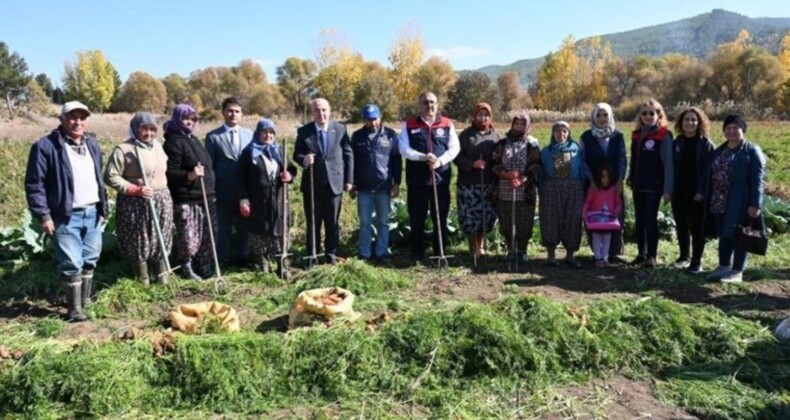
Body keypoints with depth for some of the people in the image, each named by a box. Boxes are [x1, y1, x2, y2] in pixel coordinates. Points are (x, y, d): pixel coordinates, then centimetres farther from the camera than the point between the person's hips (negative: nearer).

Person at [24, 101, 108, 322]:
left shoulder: (92, 145, 13)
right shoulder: (46, 146, -9)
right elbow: (34, 184, -10)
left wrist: (103, 209, 16)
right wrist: (43, 215, -14)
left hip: (92, 213, 6)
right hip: (66, 217, -6)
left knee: (90, 261, 13)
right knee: (71, 265, -4)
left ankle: (85, 302, 28)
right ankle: (75, 309, 9)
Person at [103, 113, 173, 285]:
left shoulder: (157, 145, 10)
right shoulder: (123, 149, -12)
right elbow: (111, 177, -15)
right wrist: (136, 189, -21)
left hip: (161, 200, 6)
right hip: (136, 203, -6)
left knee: (161, 239, 12)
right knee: (139, 241, 3)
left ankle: (162, 275, 24)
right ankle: (143, 277, 18)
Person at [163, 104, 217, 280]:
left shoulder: (193, 139, 17)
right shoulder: (173, 142, -10)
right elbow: (169, 172, -17)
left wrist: (210, 191, 26)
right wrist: (189, 175, -33)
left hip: (205, 197, 9)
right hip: (186, 200, -9)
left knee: (206, 237, 12)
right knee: (188, 238, -6)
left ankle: (204, 268, 24)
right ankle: (186, 268, 13)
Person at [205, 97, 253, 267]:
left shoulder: (249, 134, 8)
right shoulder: (213, 136, -2)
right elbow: (209, 165, -1)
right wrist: (210, 190, -5)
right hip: (224, 190, -3)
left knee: (244, 226, 12)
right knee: (224, 227, 8)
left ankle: (243, 257, 26)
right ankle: (222, 261, 19)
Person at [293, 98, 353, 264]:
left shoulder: (340, 129, 2)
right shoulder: (303, 131, 0)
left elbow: (348, 155, 3)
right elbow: (296, 154, 1)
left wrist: (349, 179, -1)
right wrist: (303, 159, -23)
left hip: (334, 182, 0)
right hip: (312, 183, 0)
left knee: (332, 222, 8)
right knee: (313, 223, 9)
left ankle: (331, 254, 22)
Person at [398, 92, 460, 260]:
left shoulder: (447, 124, 7)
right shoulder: (409, 125, 4)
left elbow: (454, 147, 0)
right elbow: (404, 149, -4)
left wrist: (441, 160, -18)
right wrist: (423, 157, -20)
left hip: (441, 178, 1)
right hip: (416, 179, -1)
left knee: (441, 217, 7)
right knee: (417, 218, 6)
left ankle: (441, 252, 18)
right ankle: (417, 252, 18)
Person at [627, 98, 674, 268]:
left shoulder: (664, 135, -7)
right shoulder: (636, 134, 10)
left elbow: (668, 163, -10)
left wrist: (668, 189, -15)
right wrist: (630, 178, 10)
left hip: (654, 185, -6)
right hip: (638, 185, 6)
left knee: (650, 220, -3)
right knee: (639, 220, 10)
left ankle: (652, 256, 5)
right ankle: (641, 253, 19)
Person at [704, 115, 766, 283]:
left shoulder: (752, 151, -5)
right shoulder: (718, 151, 15)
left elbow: (758, 180, -11)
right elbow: (710, 176, 15)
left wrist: (755, 204, -17)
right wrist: (708, 199, 11)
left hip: (740, 202, -6)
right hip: (720, 202, 6)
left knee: (737, 235, -1)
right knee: (723, 234, 13)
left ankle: (737, 271, 7)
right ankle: (723, 267, 23)